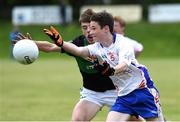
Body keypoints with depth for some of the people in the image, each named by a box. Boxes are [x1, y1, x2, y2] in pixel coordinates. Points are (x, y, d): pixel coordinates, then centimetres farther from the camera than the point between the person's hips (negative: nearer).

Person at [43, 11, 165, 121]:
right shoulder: (97, 48, 2)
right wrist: (61, 43, -35)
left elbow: (123, 65, -34)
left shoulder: (122, 43, -16)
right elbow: (79, 50, -17)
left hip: (142, 90, -6)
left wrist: (111, 71, -56)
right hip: (124, 96, 6)